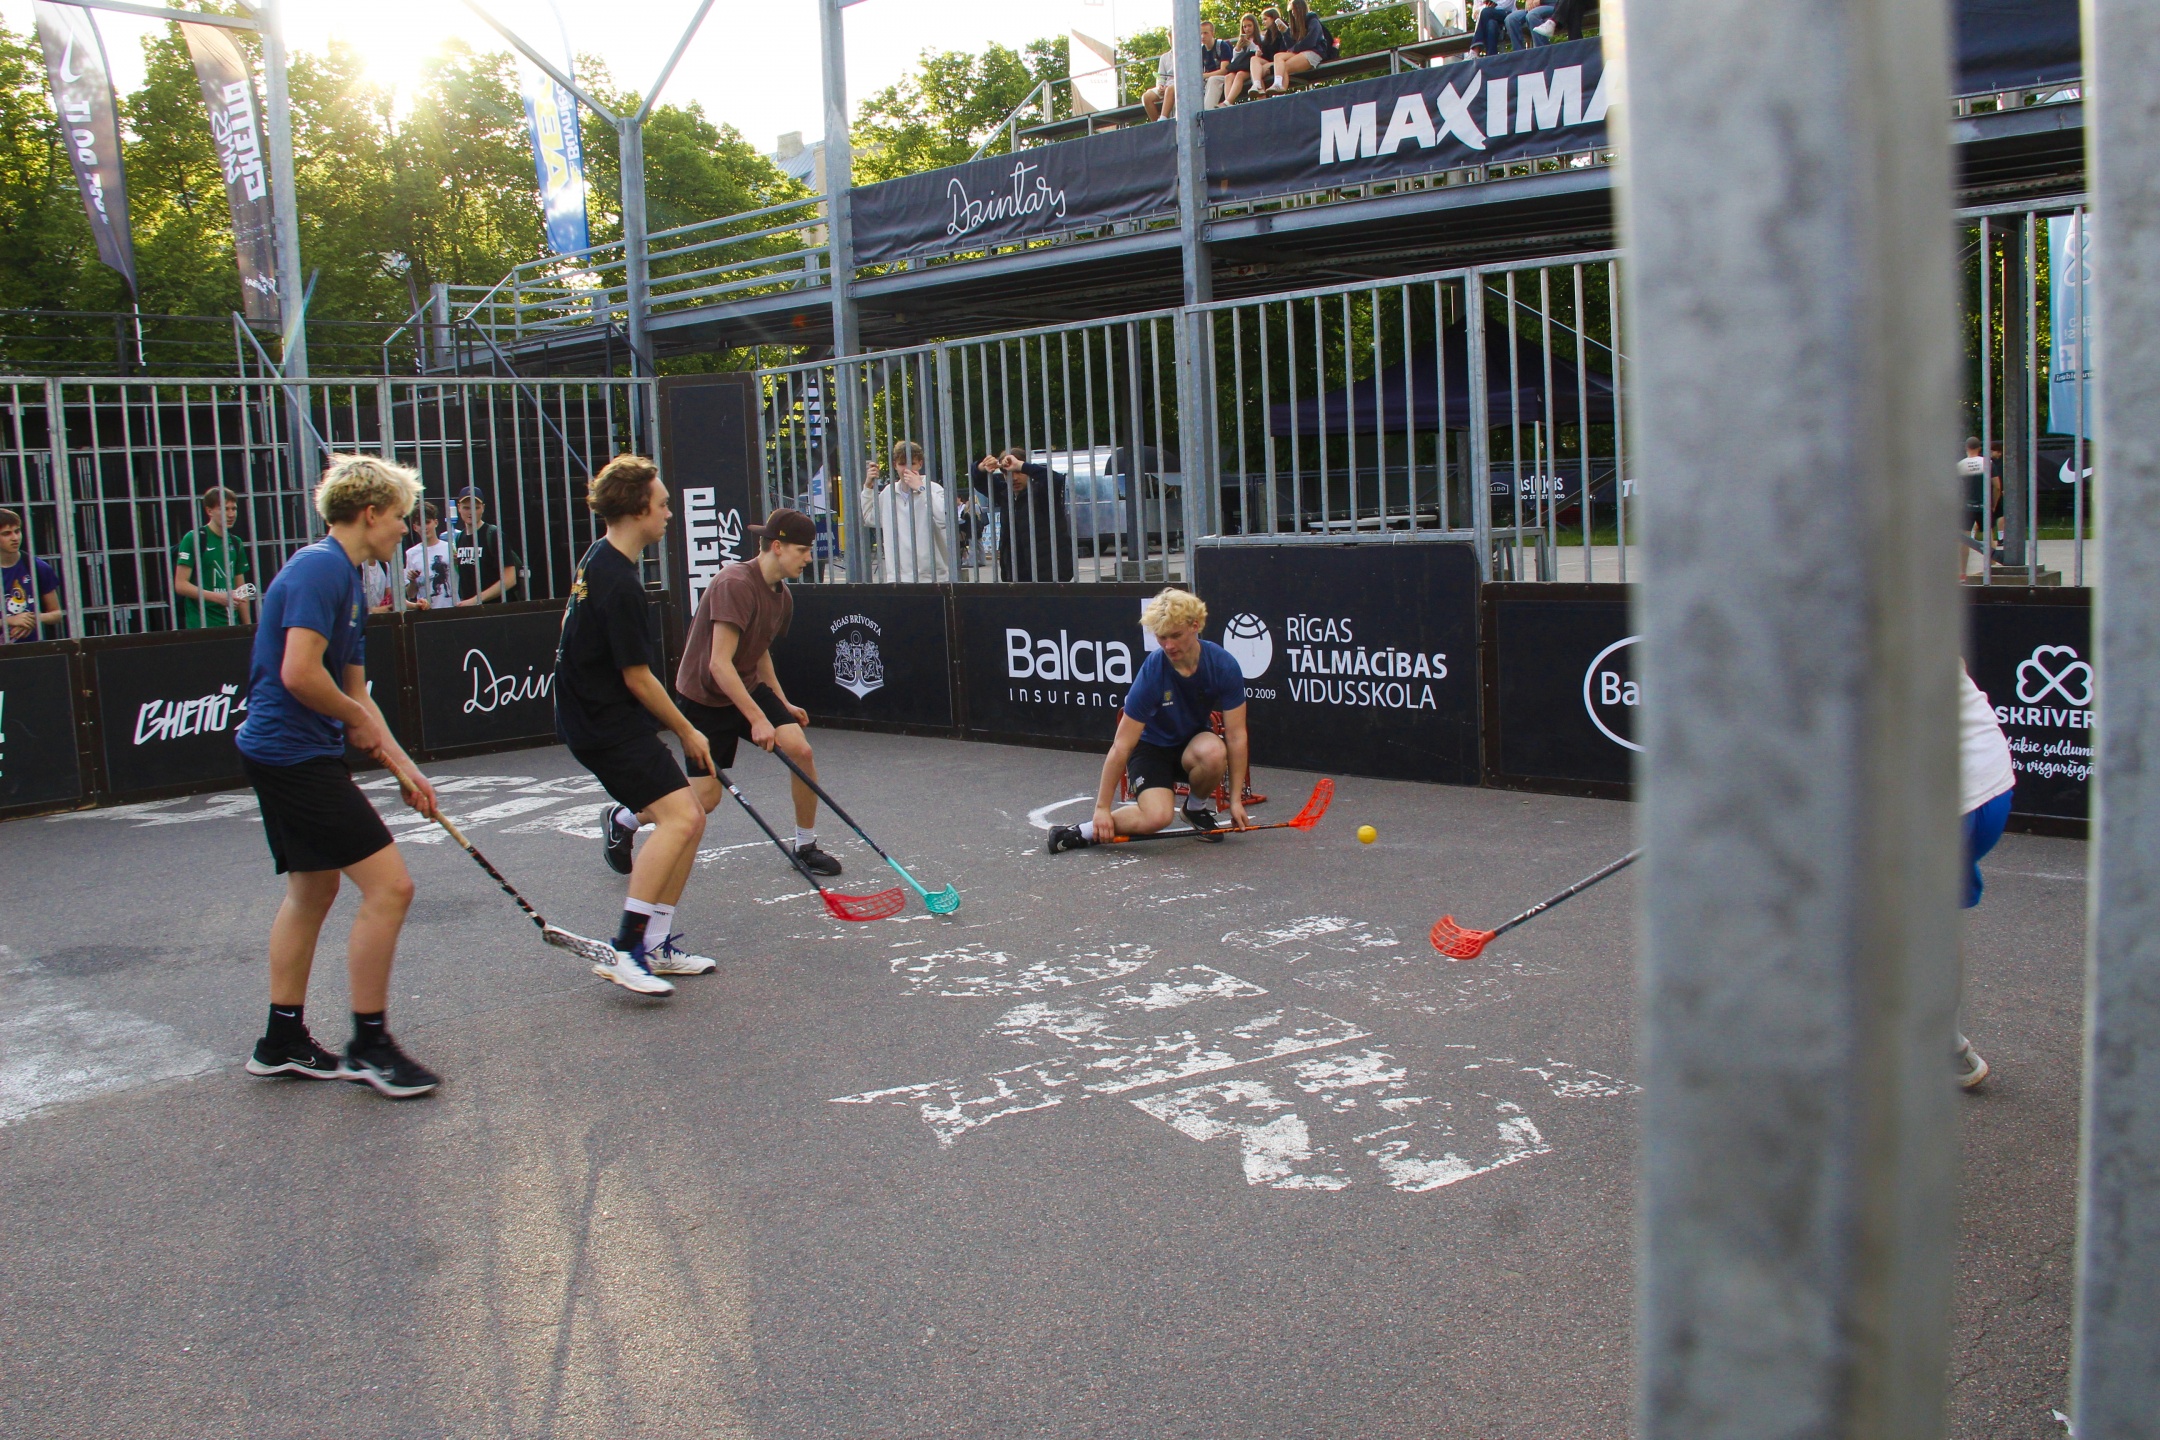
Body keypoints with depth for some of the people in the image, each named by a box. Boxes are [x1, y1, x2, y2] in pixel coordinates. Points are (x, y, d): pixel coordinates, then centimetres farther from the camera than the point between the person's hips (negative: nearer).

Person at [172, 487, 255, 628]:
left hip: (232, 625, 6)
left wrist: (248, 627, 12)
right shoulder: (193, 539, -4)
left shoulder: (235, 544, 15)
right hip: (202, 626, -6)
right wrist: (218, 597, -20)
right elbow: (180, 585, -9)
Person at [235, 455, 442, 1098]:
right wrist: (359, 722, -9)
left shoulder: (344, 576, 17)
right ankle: (369, 1044, 0)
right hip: (297, 755, -11)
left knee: (312, 891, 19)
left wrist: (402, 766, 17)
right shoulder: (322, 568, -16)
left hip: (283, 755, 11)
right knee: (389, 886, -11)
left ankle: (282, 1042, 28)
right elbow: (299, 673, -25)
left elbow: (355, 689, 21)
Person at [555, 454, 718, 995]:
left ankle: (657, 946, 18)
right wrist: (687, 732, -5)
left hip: (600, 717, 11)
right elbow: (638, 680, -18)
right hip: (609, 726, -11)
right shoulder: (619, 583, -20)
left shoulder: (600, 560, 13)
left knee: (688, 819, 11)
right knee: (680, 816, -22)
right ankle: (624, 950, -20)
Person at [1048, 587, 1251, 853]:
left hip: (1193, 741, 3)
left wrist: (1236, 799, -15)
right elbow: (1121, 746, -24)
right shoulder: (1151, 673, -27)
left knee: (1213, 751, -35)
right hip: (1151, 747, -3)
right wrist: (1102, 808, -22)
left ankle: (1196, 807, -2)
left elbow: (1236, 735, -14)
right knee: (1157, 816, -31)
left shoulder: (1223, 665, -20)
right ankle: (1085, 831, -7)